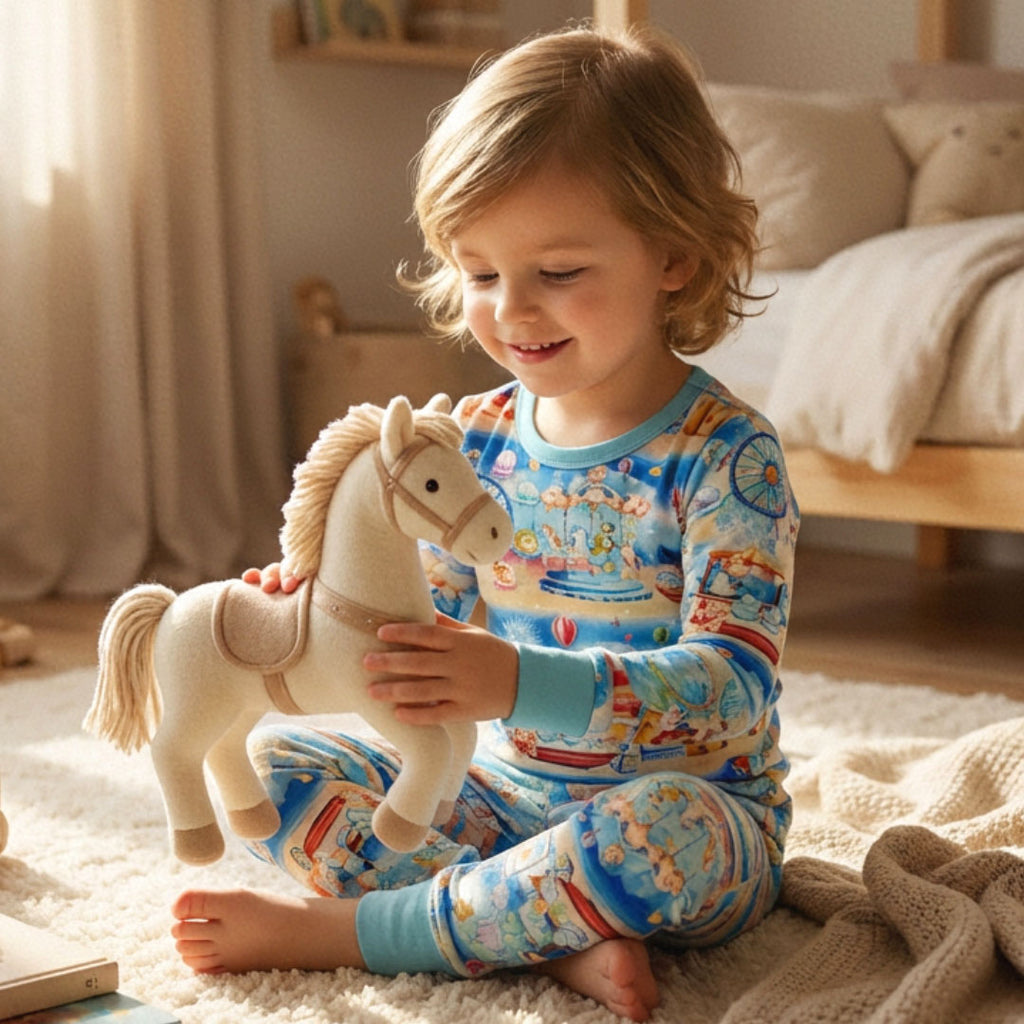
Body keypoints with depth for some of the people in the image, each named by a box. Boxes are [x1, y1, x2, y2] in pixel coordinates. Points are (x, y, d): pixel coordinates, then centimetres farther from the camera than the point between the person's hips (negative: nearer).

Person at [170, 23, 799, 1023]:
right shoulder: (475, 437, 1)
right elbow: (434, 624, 5)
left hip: (692, 812, -5)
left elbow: (734, 688, -27)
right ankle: (559, 934, -21)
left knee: (663, 826, -40)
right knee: (269, 760, -4)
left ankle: (344, 928, -19)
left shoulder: (725, 455, -17)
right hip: (504, 790, 6)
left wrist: (522, 681, -41)